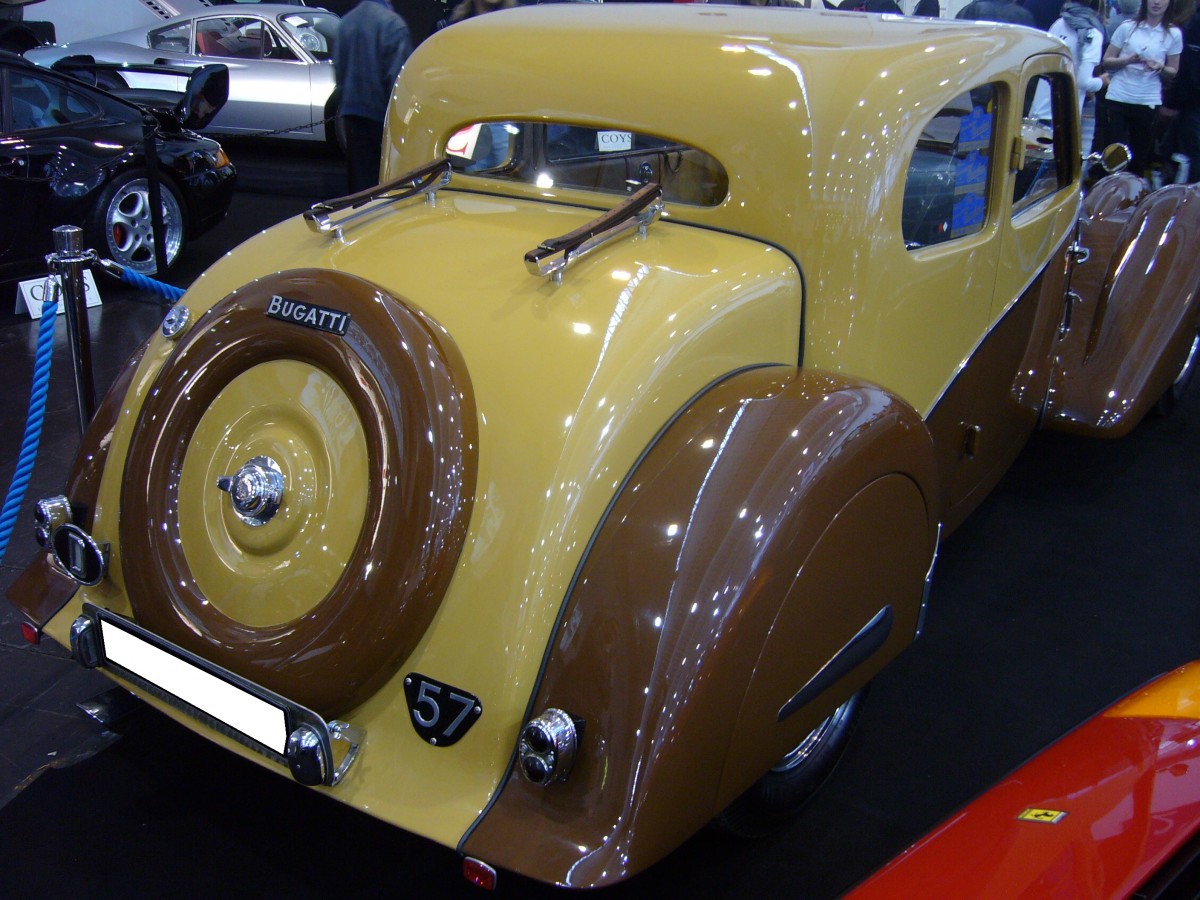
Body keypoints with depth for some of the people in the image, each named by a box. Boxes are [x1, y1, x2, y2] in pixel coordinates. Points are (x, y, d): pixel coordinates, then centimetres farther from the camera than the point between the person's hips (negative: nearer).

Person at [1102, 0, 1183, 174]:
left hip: (1148, 102, 1)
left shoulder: (1173, 34, 5)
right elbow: (1106, 62, 3)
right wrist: (1128, 60, -15)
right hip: (1118, 98, -1)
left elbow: (1173, 73, 10)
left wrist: (1160, 68, -11)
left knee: (1140, 156, 4)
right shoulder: (1127, 27, 4)